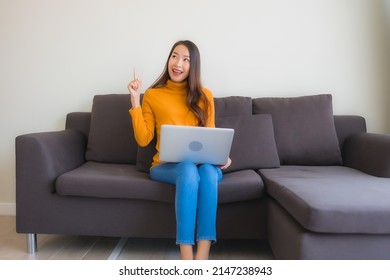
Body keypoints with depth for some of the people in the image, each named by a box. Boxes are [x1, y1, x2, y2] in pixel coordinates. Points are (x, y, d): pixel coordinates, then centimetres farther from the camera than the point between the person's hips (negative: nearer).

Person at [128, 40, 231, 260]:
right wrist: (135, 101, -4)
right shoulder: (152, 95, 7)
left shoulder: (204, 96, 10)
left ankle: (201, 259, -38)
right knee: (189, 169, -36)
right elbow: (143, 139, 1)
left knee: (209, 171, -34)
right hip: (166, 166, -1)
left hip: (202, 164, 2)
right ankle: (187, 259, -38)